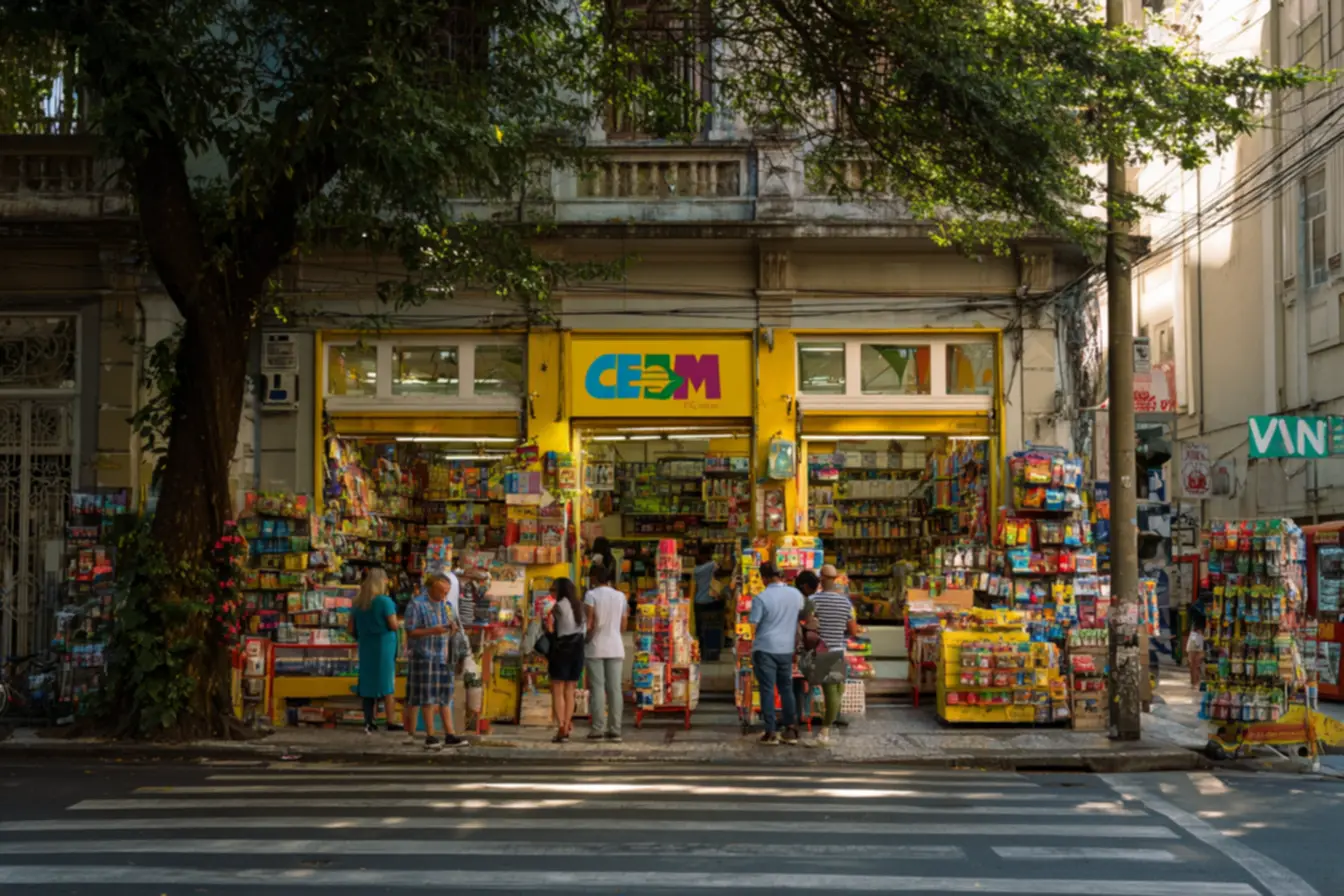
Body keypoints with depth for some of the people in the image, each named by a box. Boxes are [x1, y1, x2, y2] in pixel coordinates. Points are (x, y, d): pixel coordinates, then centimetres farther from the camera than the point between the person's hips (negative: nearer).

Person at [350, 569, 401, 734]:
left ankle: (368, 722, 10)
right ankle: (391, 722, 5)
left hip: (366, 647, 5)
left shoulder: (357, 603, 6)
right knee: (388, 685, 3)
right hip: (384, 646, -5)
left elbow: (352, 629, 9)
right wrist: (399, 624, 6)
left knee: (368, 684, 10)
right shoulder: (385, 601, -12)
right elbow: (394, 626, -15)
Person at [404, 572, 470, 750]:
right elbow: (410, 632, -10)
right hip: (425, 657, -6)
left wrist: (453, 628, -5)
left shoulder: (447, 605, 12)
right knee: (428, 698, -3)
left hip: (444, 658, 6)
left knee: (445, 697, 6)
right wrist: (432, 631, -22)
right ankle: (430, 737, 1)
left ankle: (449, 735, 7)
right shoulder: (417, 606, -7)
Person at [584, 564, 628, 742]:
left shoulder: (591, 595, -4)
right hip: (615, 647, 3)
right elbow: (623, 627, 8)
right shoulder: (620, 596, 8)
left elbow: (589, 624, -12)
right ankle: (615, 730, 0)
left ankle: (598, 729, -7)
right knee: (615, 688, 2)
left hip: (596, 647, -3)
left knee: (597, 688, -3)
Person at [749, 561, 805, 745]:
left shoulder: (761, 598, -14)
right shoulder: (796, 594, 1)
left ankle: (771, 732, 3)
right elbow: (803, 617, 14)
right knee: (786, 688, 14)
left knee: (767, 690, 3)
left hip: (765, 649, -4)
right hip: (787, 649, 4)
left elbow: (752, 625, -12)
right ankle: (791, 730, 14)